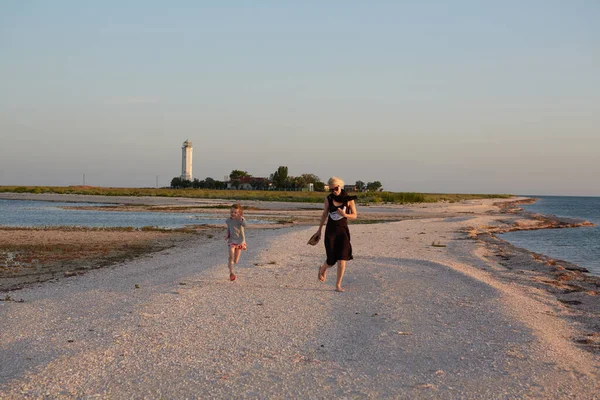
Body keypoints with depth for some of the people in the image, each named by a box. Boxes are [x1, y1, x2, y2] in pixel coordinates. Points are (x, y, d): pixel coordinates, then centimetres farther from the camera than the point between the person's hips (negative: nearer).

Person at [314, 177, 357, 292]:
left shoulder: (349, 199, -6)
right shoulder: (328, 199, -3)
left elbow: (354, 216, -2)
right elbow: (324, 214, 9)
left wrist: (344, 214, -22)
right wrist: (319, 229, 15)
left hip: (343, 230, 0)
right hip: (330, 230, 0)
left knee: (342, 259, -12)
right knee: (331, 261, 0)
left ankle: (338, 285, 2)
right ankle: (323, 269, 36)